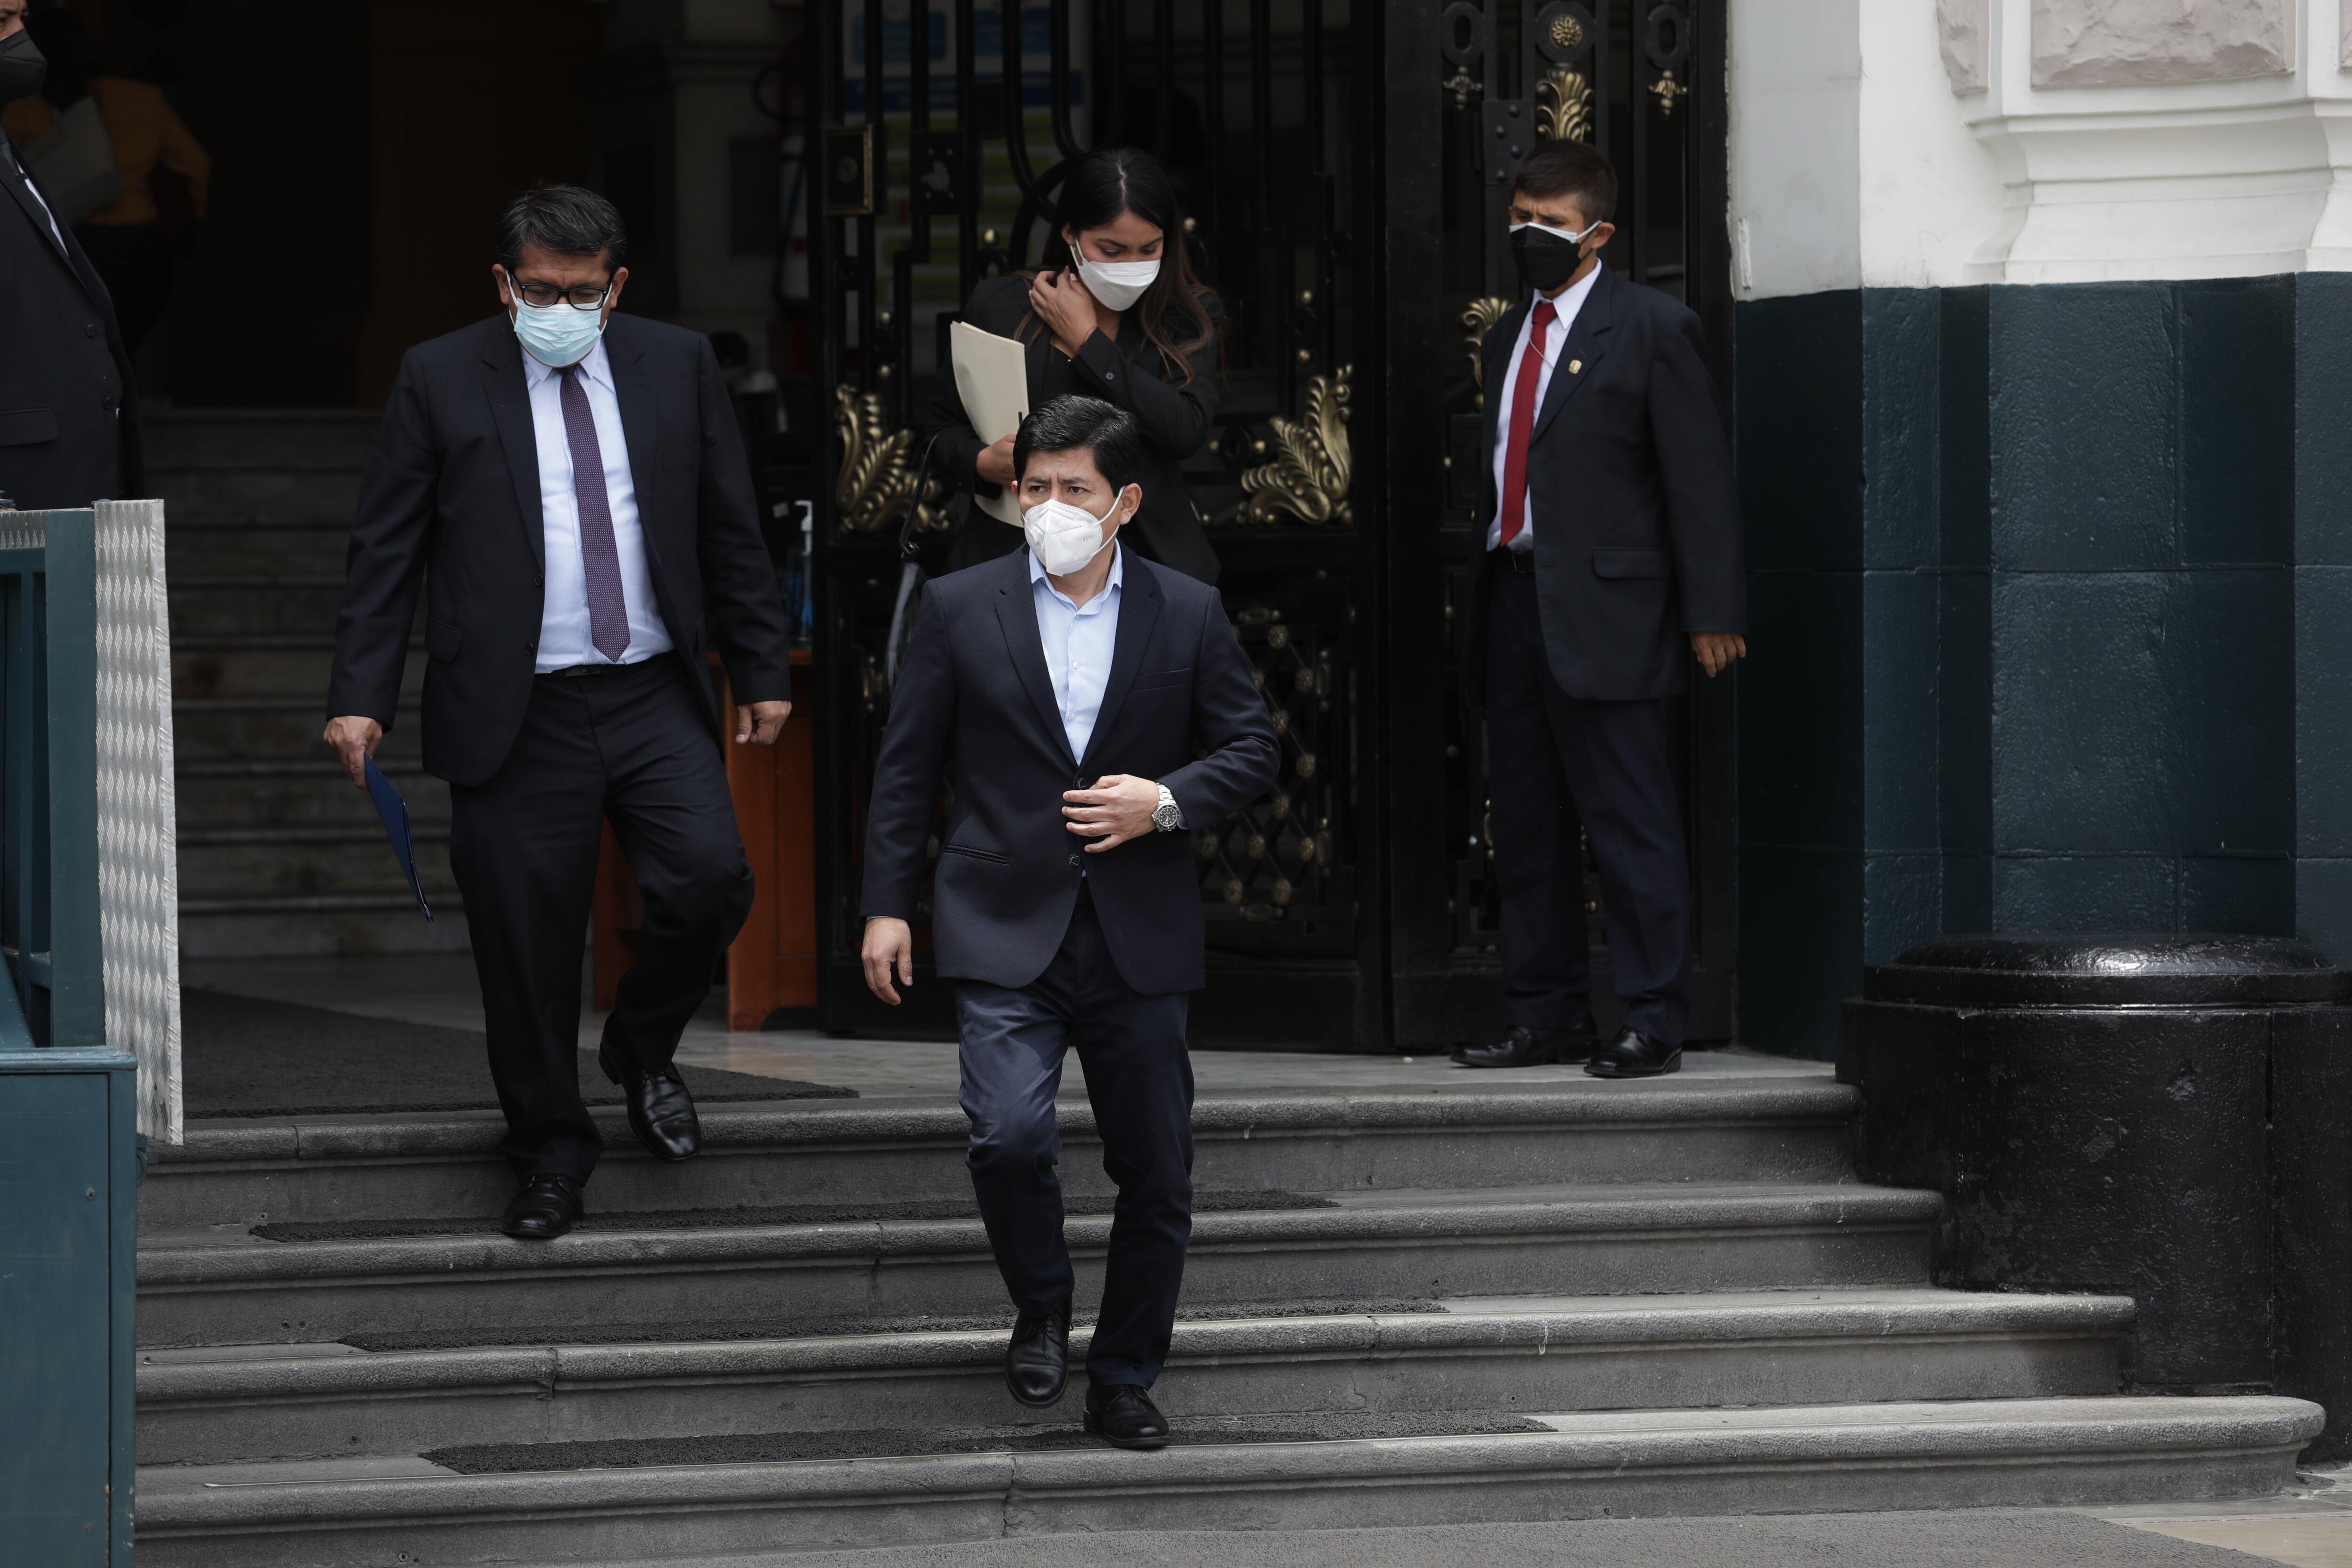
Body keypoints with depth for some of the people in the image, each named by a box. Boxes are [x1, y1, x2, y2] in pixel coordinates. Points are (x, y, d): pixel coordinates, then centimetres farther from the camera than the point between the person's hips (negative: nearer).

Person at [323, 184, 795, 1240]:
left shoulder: (679, 367, 8)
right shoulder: (440, 381, 2)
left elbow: (731, 531, 13)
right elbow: (385, 550, 1)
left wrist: (762, 671, 11)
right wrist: (361, 697, -6)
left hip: (655, 698, 2)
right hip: (516, 714, -2)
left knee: (710, 879, -15)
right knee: (526, 939, 0)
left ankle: (642, 1051, 13)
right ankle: (550, 1152, 17)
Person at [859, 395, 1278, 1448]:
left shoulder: (1189, 618, 4)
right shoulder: (960, 609, 3)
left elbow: (1252, 751, 8)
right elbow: (907, 769, 5)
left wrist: (1167, 801, -11)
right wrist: (887, 905, 0)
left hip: (1140, 938, 1)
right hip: (1005, 930, -1)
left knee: (1157, 1173, 5)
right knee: (1008, 1137, -19)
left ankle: (1124, 1381, 21)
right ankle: (1040, 1309, 9)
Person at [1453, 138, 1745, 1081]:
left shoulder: (1650, 330, -2)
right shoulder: (1509, 338, 19)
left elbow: (1700, 477, -6)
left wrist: (1711, 613, -11)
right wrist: (1483, 597, 15)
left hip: (1603, 607, -7)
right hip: (1512, 603, 7)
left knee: (1629, 822, -7)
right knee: (1524, 825, 10)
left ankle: (1653, 1020, -3)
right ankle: (1547, 1017, 18)